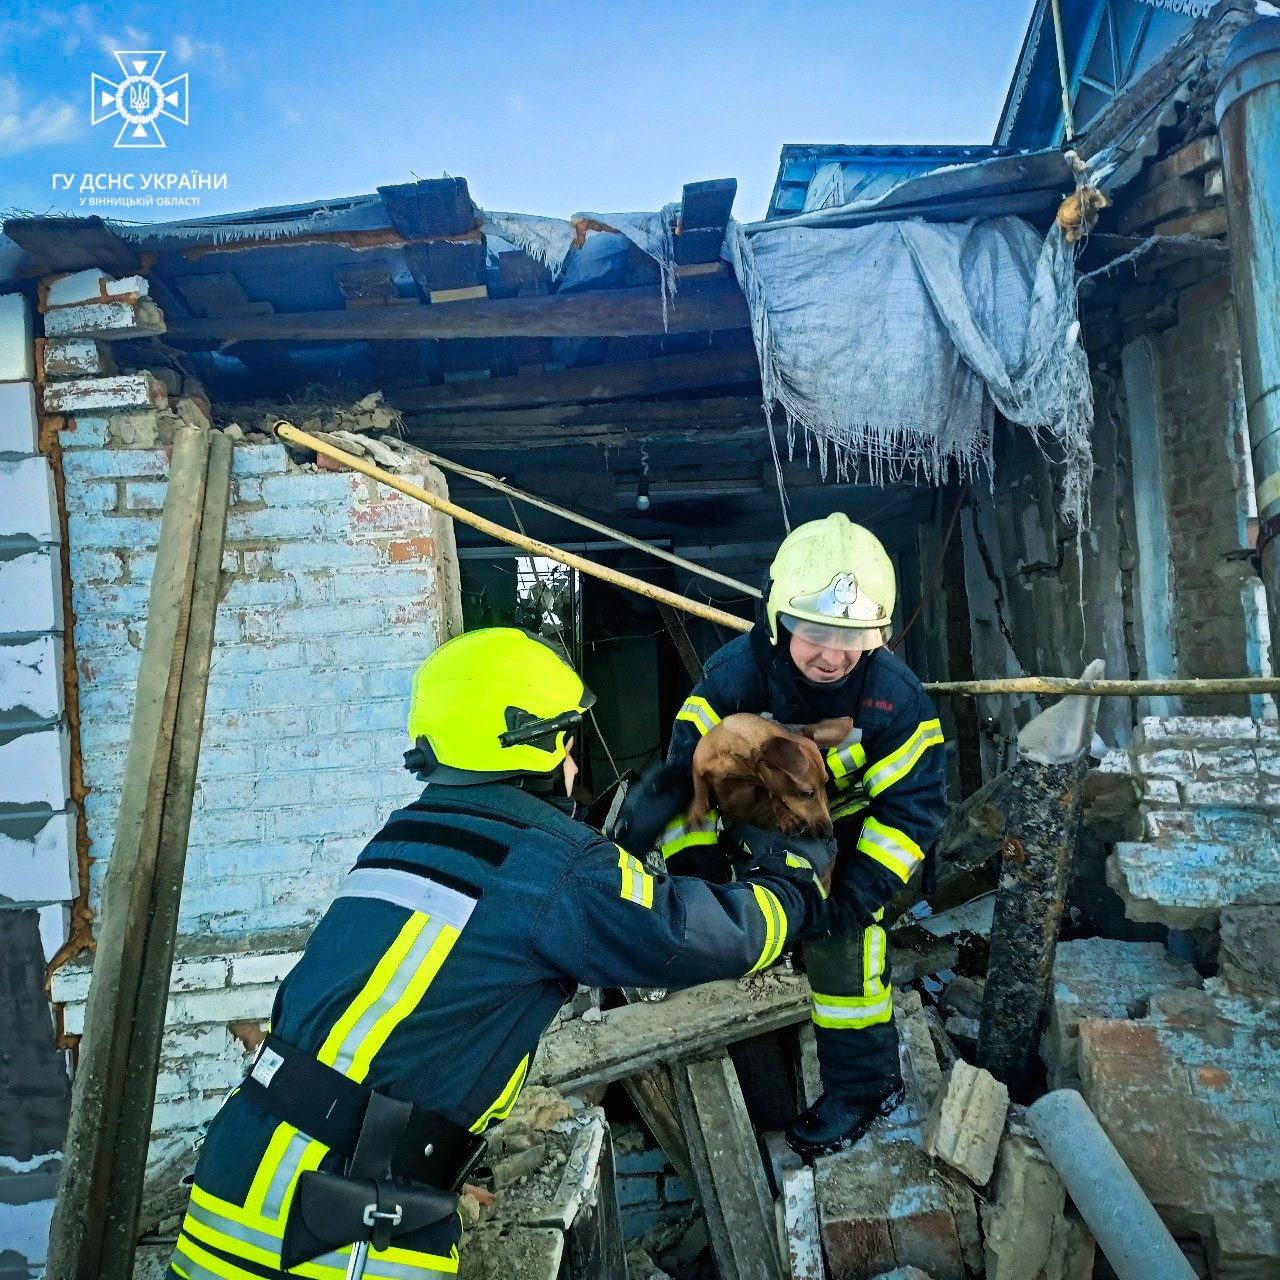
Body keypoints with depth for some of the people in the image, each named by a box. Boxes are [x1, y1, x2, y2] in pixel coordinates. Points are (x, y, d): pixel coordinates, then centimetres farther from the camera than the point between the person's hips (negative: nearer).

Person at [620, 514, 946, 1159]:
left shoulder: (894, 695, -30)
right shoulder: (735, 673, -29)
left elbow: (908, 806, -23)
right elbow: (688, 774, -24)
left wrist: (860, 893, -31)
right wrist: (694, 867, -32)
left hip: (851, 828, -3)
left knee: (840, 944, -9)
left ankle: (864, 1086, 13)